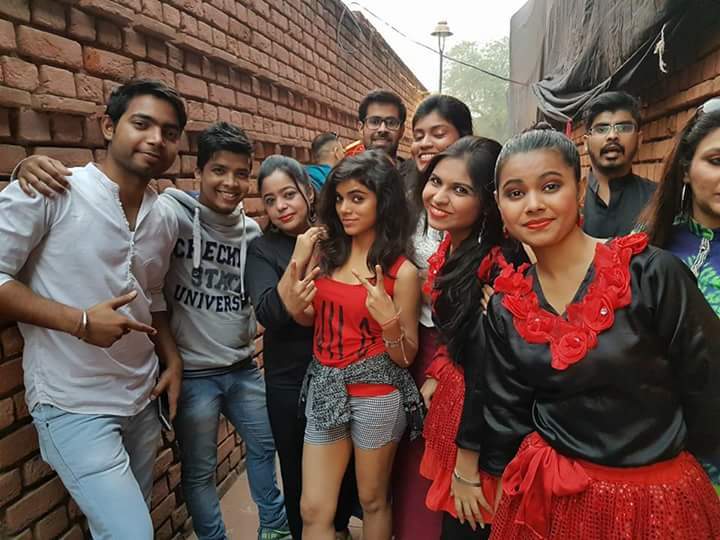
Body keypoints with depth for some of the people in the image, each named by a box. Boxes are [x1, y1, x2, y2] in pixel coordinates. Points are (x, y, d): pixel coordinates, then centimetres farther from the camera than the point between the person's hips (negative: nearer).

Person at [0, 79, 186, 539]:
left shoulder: (167, 220, 5)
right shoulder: (48, 191, -14)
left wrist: (173, 360, 4)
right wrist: (78, 321, -22)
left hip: (143, 399, 6)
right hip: (73, 405, -6)